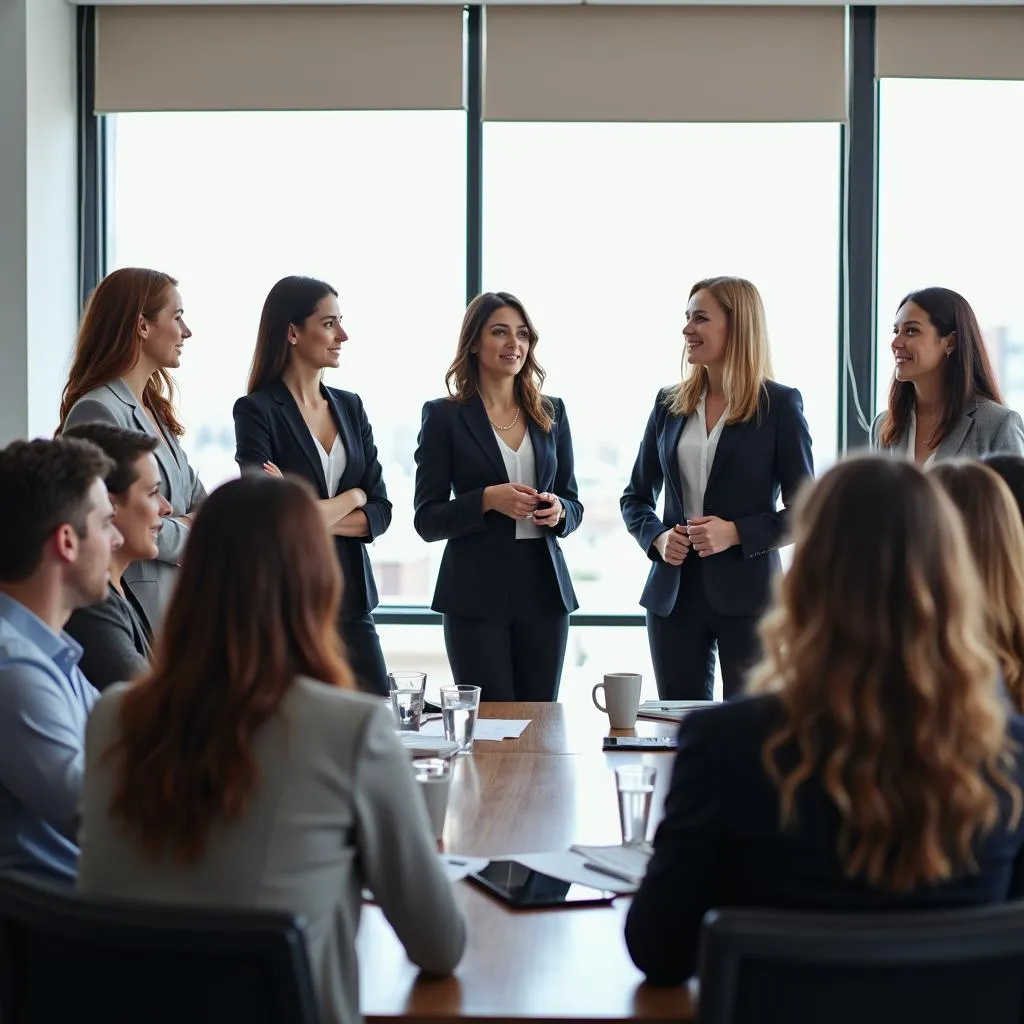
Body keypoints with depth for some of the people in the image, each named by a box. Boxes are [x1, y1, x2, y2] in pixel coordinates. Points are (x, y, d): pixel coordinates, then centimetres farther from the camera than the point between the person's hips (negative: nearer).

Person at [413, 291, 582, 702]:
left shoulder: (551, 413, 11)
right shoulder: (444, 416, 0)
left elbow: (573, 503, 16)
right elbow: (427, 519, -3)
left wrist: (558, 511, -7)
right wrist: (488, 500, -18)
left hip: (544, 589, 4)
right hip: (476, 594, -3)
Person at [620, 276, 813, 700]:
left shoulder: (779, 404, -3)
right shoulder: (669, 403, 10)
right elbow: (635, 497, 16)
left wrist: (736, 533, -17)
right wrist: (657, 537, -4)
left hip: (746, 593, -4)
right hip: (674, 591, 4)